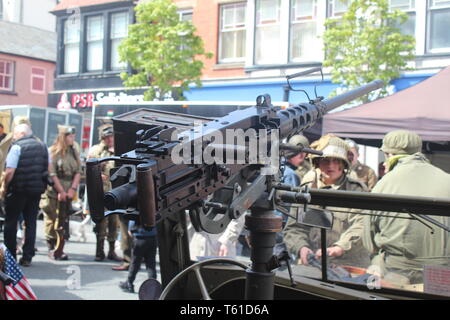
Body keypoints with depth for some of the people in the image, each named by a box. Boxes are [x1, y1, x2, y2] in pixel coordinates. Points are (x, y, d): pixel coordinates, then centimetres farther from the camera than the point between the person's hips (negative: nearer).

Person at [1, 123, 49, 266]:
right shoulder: (43, 147, 9)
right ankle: (27, 257, 10)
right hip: (37, 190, 5)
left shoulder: (17, 147, -11)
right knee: (31, 223, 9)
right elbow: (48, 169, 13)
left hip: (18, 190, -5)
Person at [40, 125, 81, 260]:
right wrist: (61, 191, -10)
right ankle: (51, 248, 4)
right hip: (53, 193, -4)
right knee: (52, 220, -3)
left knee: (63, 221, 3)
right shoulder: (53, 152, -4)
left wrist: (72, 189, -3)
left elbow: (78, 172, 9)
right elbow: (52, 174, -8)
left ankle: (59, 249, 6)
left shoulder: (74, 152, 13)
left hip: (68, 194, 5)